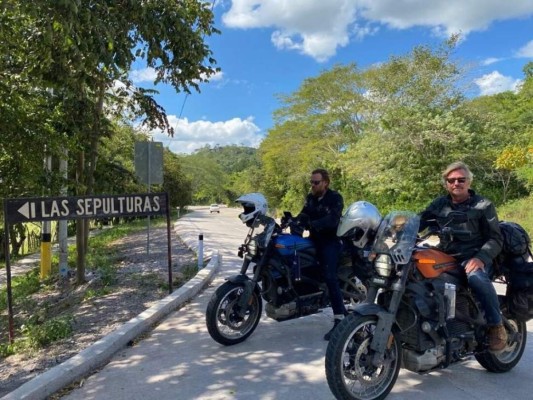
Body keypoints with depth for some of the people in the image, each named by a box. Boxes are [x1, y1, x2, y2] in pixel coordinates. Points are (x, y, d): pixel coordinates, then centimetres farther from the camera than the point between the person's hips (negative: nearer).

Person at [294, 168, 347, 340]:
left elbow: (332, 220, -25)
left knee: (330, 277, -20)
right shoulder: (310, 197, 14)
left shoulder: (335, 198, -9)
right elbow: (304, 215, 3)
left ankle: (339, 320, -20)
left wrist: (311, 224, -39)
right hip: (314, 239, 8)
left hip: (331, 241, -8)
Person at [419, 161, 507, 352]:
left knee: (476, 278, -37)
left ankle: (496, 326, -15)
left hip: (473, 258, -4)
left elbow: (496, 238, 0)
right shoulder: (439, 204, 14)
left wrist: (480, 258, -18)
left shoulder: (483, 205, 6)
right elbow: (419, 221, 4)